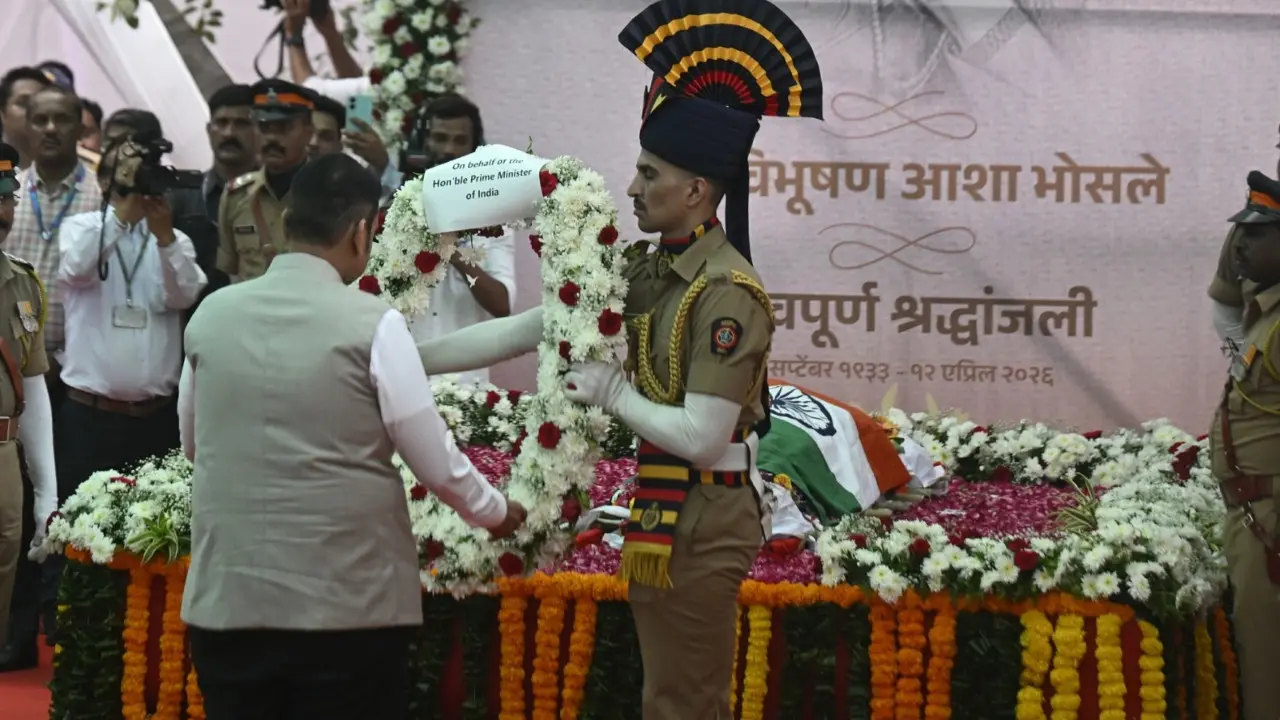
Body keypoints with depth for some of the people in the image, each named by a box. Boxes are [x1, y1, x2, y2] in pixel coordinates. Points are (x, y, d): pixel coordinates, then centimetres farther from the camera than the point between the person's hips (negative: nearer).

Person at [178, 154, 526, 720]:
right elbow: (435, 463, -4)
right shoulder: (372, 323, -8)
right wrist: (497, 512, 15)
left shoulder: (211, 315, 4)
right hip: (347, 604, -4)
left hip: (226, 597, 4)